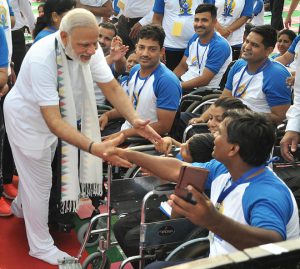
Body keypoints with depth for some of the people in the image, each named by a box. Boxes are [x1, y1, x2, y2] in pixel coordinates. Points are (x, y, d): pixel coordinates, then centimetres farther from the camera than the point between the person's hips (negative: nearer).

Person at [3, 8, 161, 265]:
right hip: (28, 117, -6)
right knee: (39, 181, 4)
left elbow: (112, 87, -18)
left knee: (35, 173, 26)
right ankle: (41, 246, 23)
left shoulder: (89, 49, -21)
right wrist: (94, 147, -54)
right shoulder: (41, 59, -40)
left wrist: (134, 119, -35)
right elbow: (53, 121, -43)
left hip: (53, 116, 6)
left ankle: (21, 206, 56)